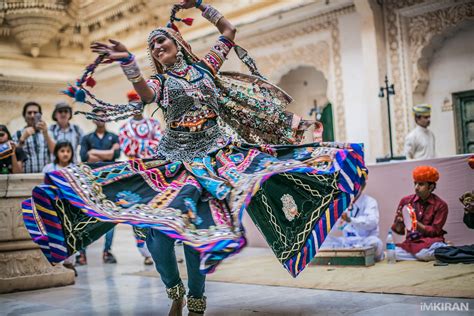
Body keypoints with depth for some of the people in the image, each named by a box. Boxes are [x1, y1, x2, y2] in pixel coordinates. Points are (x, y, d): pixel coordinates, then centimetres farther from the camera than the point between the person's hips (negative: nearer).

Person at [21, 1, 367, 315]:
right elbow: (146, 95, -16)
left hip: (212, 154, -1)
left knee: (194, 227, -10)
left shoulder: (204, 65, 13)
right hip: (173, 156, 1)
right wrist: (127, 60, -31)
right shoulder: (159, 81, 9)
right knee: (155, 225, -14)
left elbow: (229, 30, 17)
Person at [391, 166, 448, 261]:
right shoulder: (406, 201, 5)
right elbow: (399, 230, 9)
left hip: (430, 242, -4)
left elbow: (435, 231, -7)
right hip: (411, 243, 4)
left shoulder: (440, 205, -2)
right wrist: (399, 221, -14)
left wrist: (415, 223, -19)